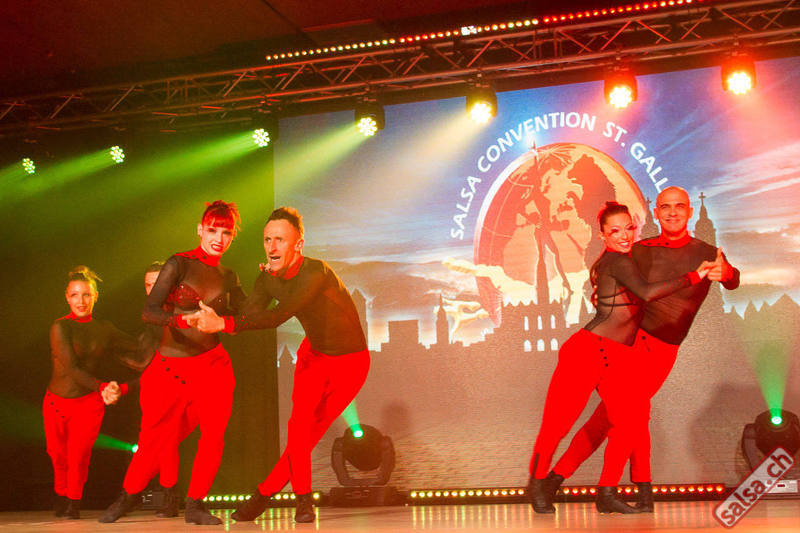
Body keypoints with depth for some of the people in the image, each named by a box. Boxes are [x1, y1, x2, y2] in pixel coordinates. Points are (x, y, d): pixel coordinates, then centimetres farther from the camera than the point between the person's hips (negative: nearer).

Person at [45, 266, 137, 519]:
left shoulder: (104, 328, 3)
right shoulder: (60, 327, -9)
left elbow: (139, 348, 12)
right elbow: (70, 367, -18)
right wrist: (102, 387, -28)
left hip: (89, 402, 1)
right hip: (57, 401, -1)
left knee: (79, 454, -11)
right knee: (58, 455, 7)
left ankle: (74, 502, 8)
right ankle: (61, 498, 32)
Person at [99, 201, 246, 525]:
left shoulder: (228, 278, 11)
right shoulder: (179, 264, -4)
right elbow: (148, 311, -14)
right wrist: (182, 319, -31)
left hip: (212, 365, 3)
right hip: (170, 366, -3)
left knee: (214, 433, -13)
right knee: (155, 440, 6)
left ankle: (194, 505, 3)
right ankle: (127, 497, 32)